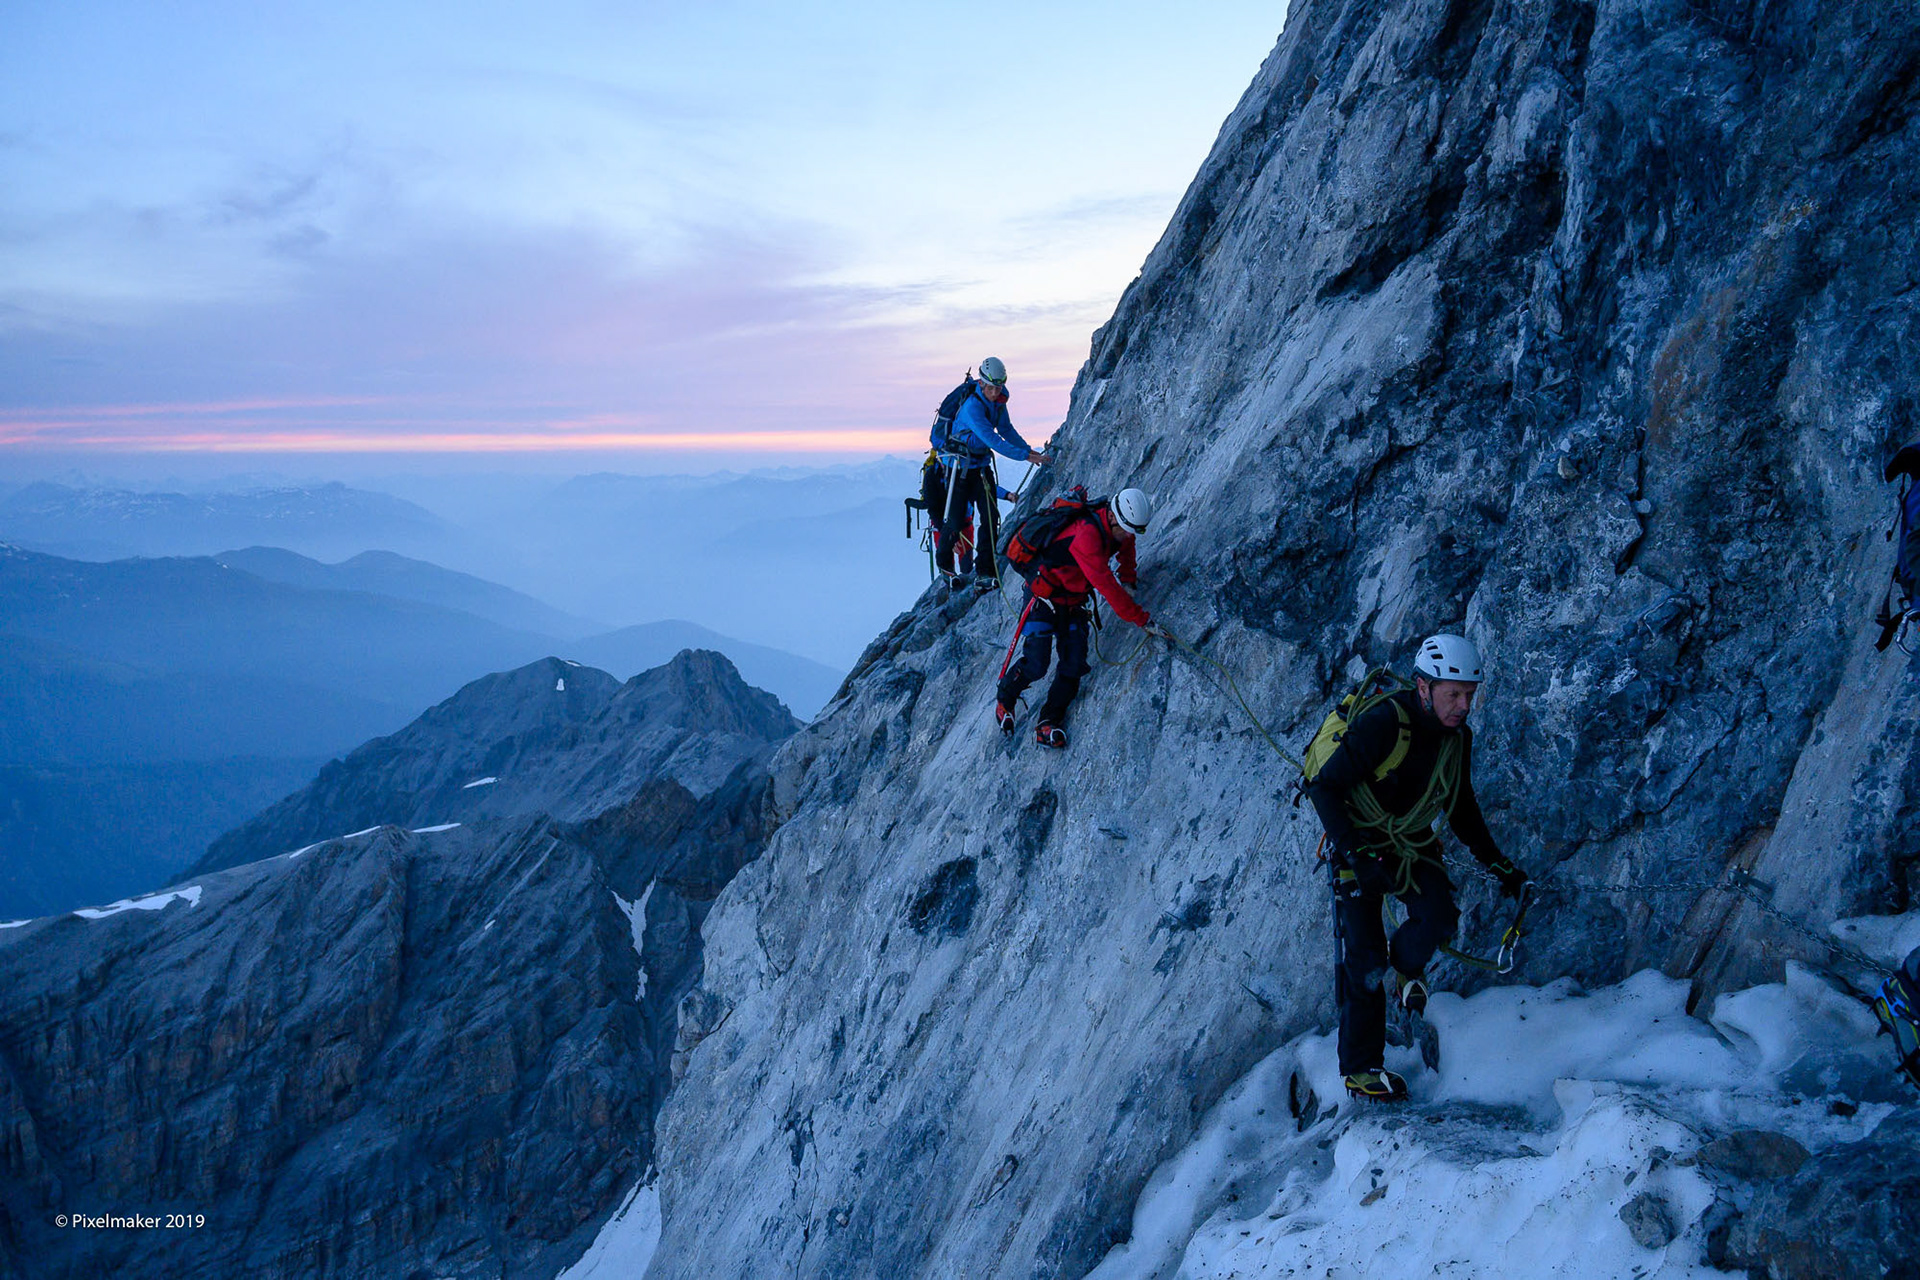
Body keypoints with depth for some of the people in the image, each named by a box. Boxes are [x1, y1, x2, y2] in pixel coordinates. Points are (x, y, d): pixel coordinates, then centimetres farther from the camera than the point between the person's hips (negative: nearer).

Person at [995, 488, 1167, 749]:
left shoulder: (1121, 529, -6)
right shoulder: (1087, 535, -33)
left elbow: (1126, 548, 22)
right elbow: (1106, 585, -35)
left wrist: (1127, 579, 16)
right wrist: (1142, 619, -31)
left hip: (1073, 604, 7)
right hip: (1044, 597, -7)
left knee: (1074, 665, -6)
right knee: (1036, 663, -12)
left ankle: (1050, 721, 5)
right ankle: (1004, 697, 17)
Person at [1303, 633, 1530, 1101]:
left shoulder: (1457, 737, -4)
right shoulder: (1382, 724, -27)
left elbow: (1462, 810, 12)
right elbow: (1323, 788, -26)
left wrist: (1498, 865, 6)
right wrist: (1357, 855, -31)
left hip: (1412, 845, 5)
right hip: (1359, 847, -5)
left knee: (1440, 917, -23)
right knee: (1363, 961, -5)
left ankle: (1406, 962, 12)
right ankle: (1360, 1068, 11)